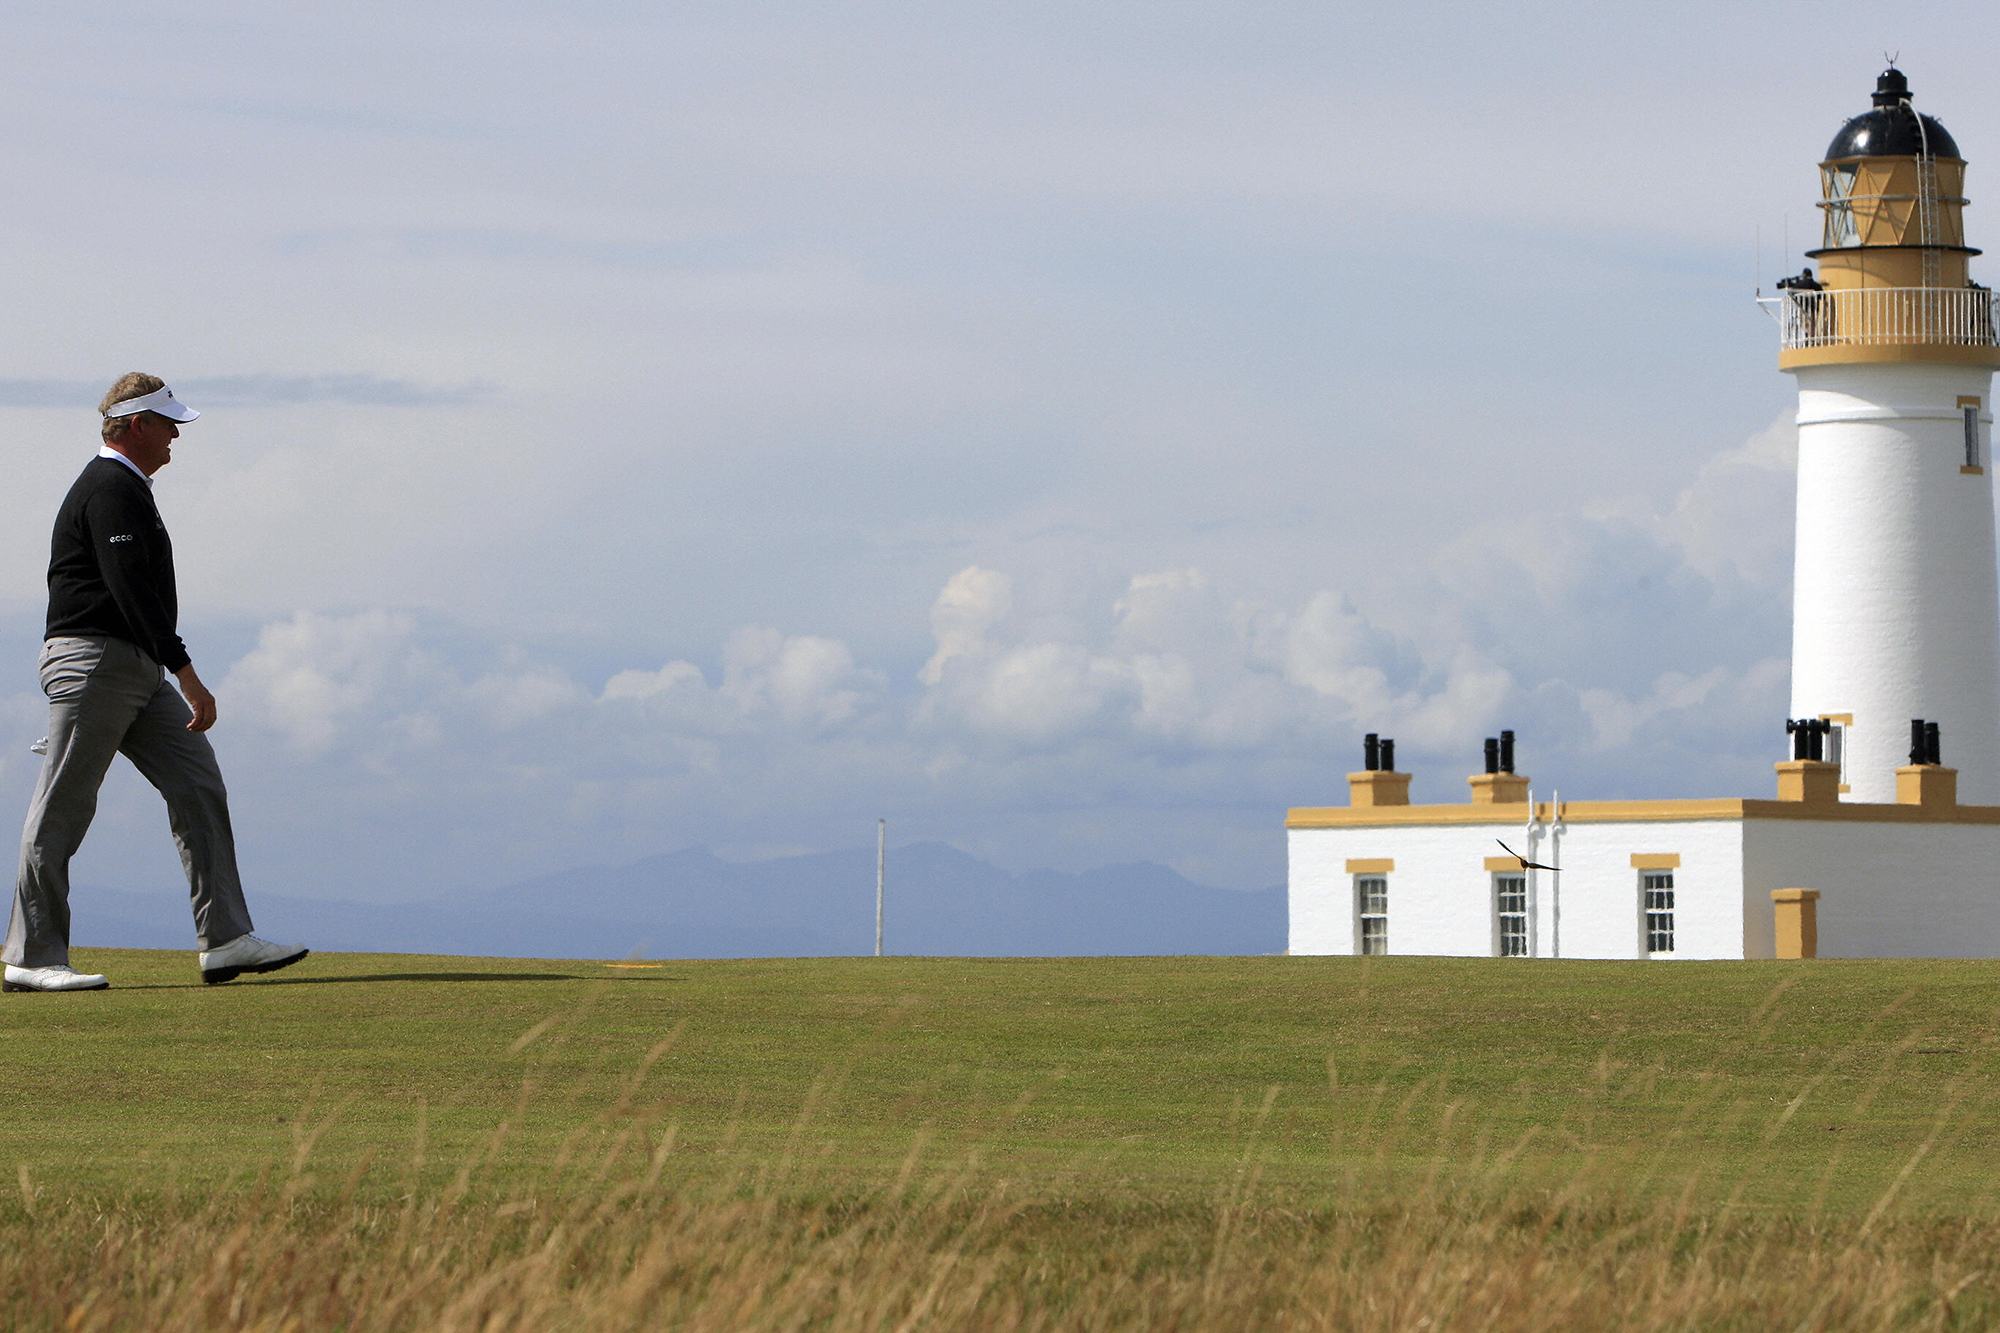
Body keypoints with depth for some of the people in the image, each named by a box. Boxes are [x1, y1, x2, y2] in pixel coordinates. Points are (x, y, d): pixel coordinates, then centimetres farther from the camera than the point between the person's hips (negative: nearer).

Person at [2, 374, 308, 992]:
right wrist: (186, 674, -27)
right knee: (62, 810, -4)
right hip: (95, 662, -10)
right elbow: (132, 590, -24)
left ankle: (225, 940, -3)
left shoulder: (126, 489, 21)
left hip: (139, 672, 10)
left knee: (198, 784, 1)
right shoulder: (111, 490, -14)